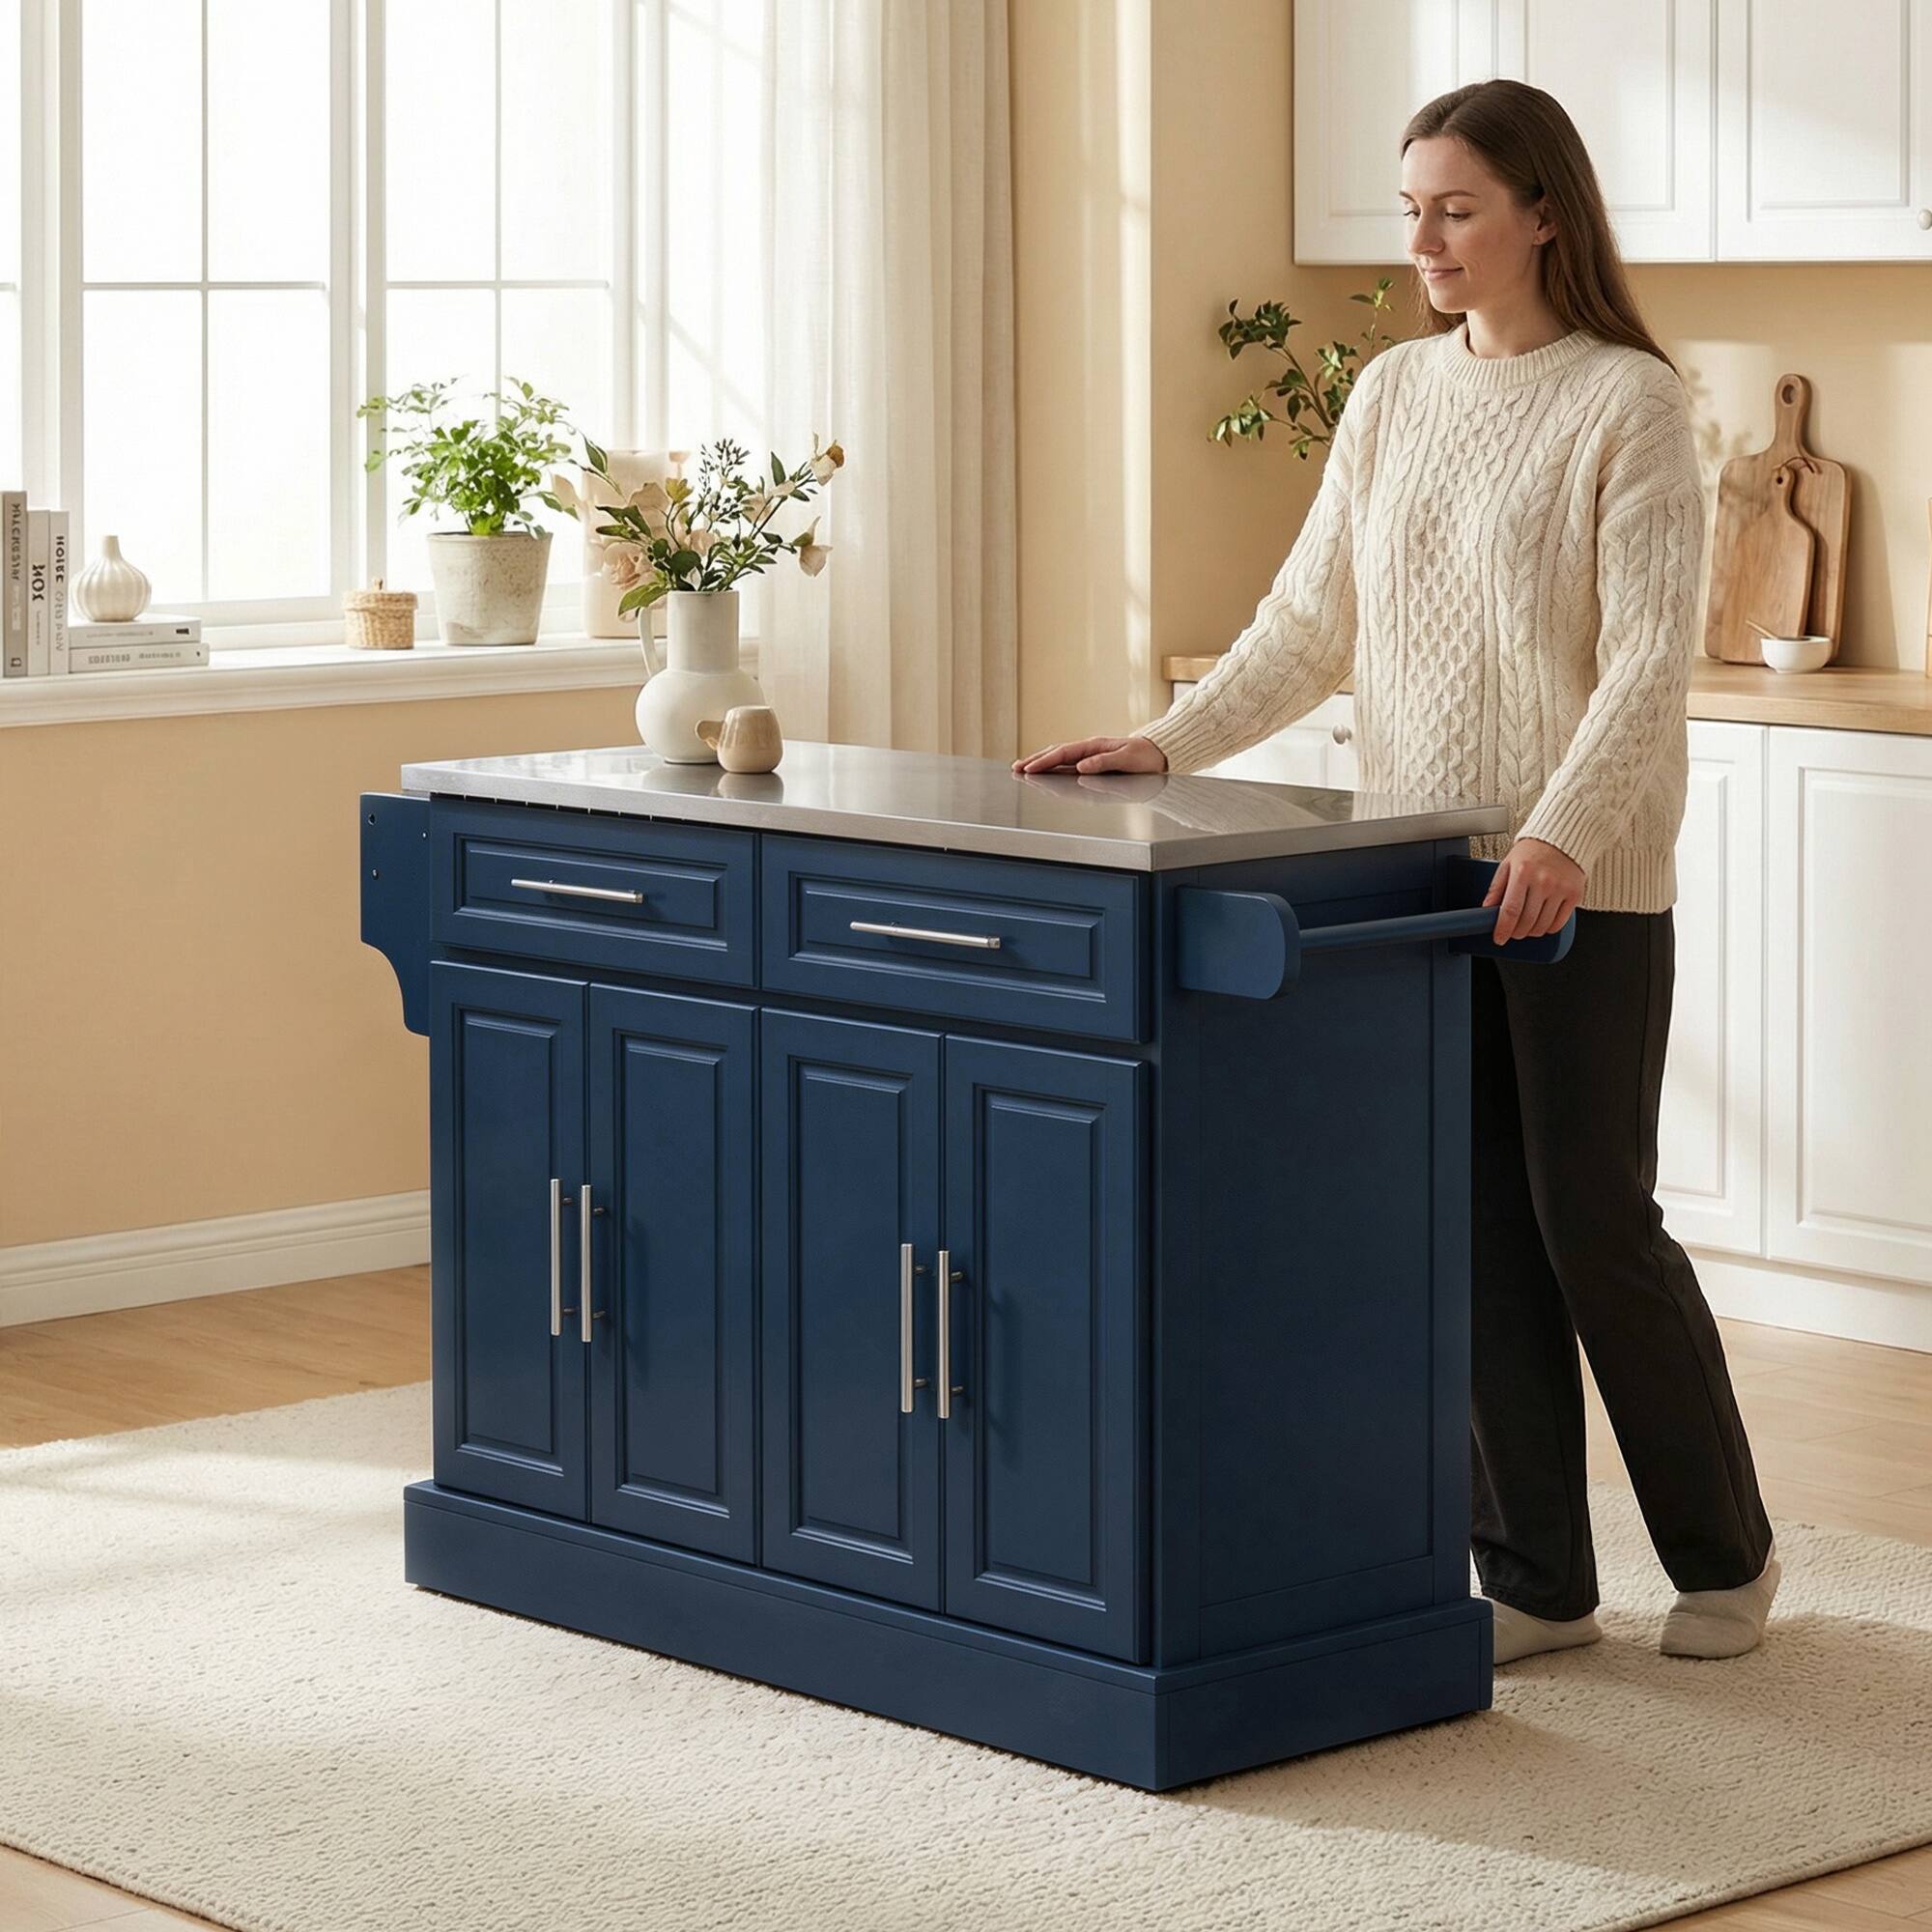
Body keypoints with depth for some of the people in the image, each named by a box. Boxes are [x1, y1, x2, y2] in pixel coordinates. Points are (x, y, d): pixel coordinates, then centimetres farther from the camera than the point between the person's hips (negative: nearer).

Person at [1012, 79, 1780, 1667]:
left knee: (1594, 1218, -1)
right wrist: (1168, 746, -2)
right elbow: (1310, 626, 11)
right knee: (1478, 1224, 6)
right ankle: (1538, 1582, 15)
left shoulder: (1630, 404, -9)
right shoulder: (1393, 395, 9)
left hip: (1585, 881, -6)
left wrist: (1565, 832, -31)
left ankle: (1726, 1550, 19)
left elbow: (1650, 658, -17)